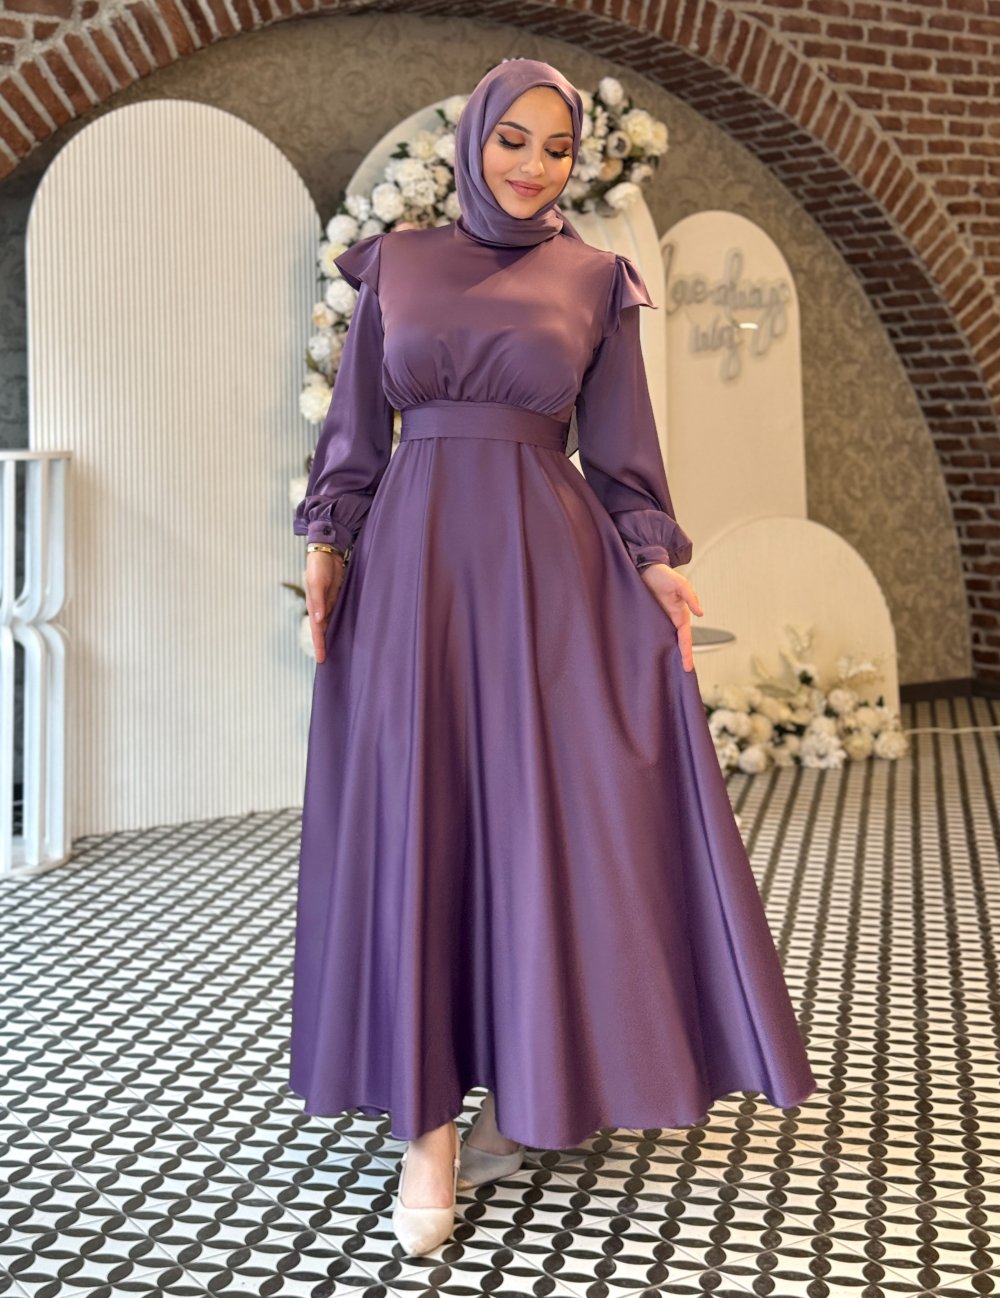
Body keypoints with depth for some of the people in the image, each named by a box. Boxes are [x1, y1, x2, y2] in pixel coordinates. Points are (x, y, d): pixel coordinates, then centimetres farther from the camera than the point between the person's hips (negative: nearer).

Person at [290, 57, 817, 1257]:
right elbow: (356, 430, 11)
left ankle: (535, 1087, 18)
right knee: (416, 820, -2)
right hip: (416, 558, 1)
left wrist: (654, 563, -4)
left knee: (556, 816, 0)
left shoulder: (595, 279, 9)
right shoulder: (394, 264, 11)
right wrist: (328, 542, -1)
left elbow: (620, 449, 7)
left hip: (551, 562, 0)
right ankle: (430, 1121, 6)